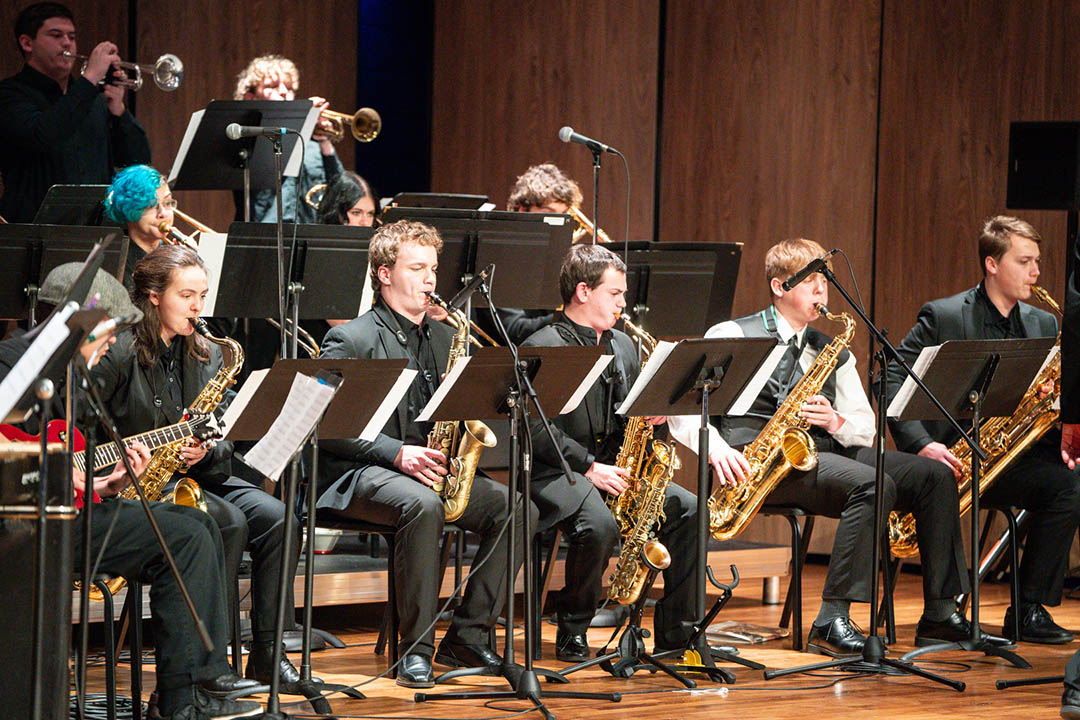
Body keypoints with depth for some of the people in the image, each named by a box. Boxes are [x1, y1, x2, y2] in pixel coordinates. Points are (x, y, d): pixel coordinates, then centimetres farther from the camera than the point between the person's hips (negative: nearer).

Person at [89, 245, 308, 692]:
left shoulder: (207, 356, 10)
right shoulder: (121, 351, -9)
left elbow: (225, 441, 9)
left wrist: (205, 452, -13)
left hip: (198, 475, 6)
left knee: (277, 519, -16)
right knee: (229, 522, -29)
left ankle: (266, 653, -10)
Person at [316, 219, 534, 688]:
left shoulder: (444, 338, 18)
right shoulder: (350, 341, -3)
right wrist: (397, 453, -20)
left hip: (432, 468, 7)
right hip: (358, 474, -6)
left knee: (516, 507, -16)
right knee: (423, 505, -38)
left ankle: (467, 635, -10)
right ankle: (417, 647, -30)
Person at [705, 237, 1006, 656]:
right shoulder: (734, 336, 3)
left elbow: (866, 426, 18)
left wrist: (837, 423, -6)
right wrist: (718, 449, -23)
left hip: (824, 452, 7)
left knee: (934, 476, -9)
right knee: (874, 485, -32)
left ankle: (940, 615, -8)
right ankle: (832, 621, -34)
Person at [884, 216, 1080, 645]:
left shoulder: (1043, 326, 14)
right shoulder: (943, 317, -1)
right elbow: (891, 381, -7)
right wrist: (921, 444, -21)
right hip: (951, 453, -4)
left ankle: (1030, 610, -16)